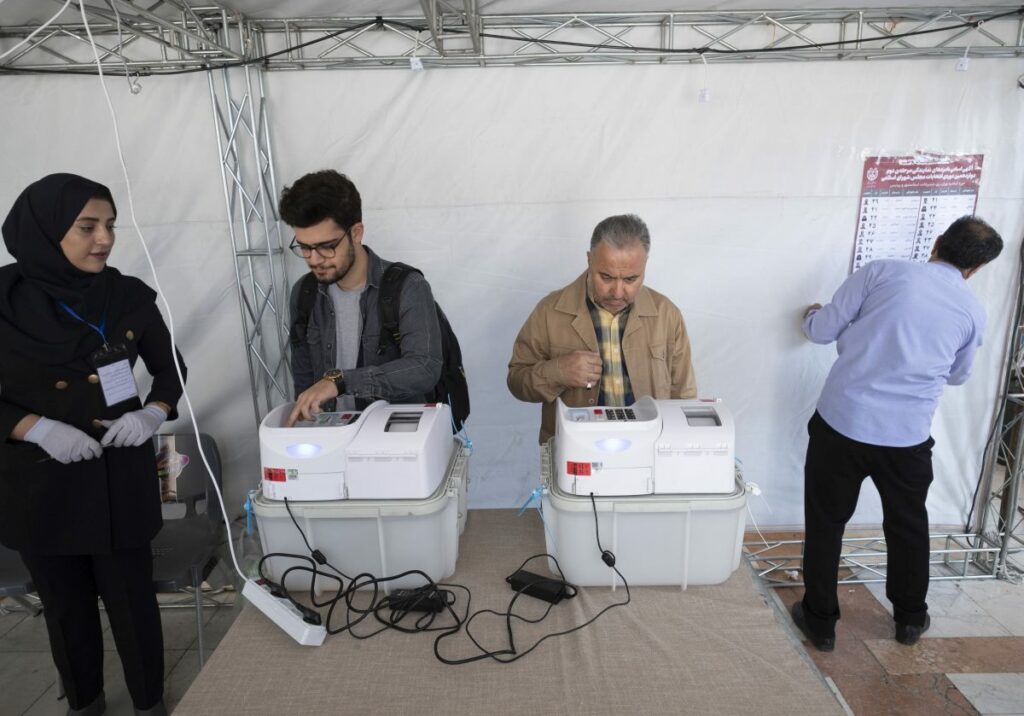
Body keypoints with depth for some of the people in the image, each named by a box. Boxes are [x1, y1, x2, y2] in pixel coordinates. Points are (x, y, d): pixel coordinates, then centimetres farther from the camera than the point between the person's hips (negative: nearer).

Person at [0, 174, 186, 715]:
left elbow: (169, 369, 7)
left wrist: (152, 414, -11)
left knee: (132, 598, 8)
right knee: (64, 604, 18)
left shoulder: (131, 297, -5)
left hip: (120, 476, 0)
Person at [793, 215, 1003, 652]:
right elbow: (958, 376, 22)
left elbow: (822, 331, -2)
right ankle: (910, 619, 43)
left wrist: (811, 315, 21)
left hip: (841, 423, -2)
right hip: (907, 437, 2)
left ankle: (820, 622, 25)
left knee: (825, 523, 13)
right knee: (908, 526, 25)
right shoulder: (973, 313, 6)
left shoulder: (883, 272, -2)